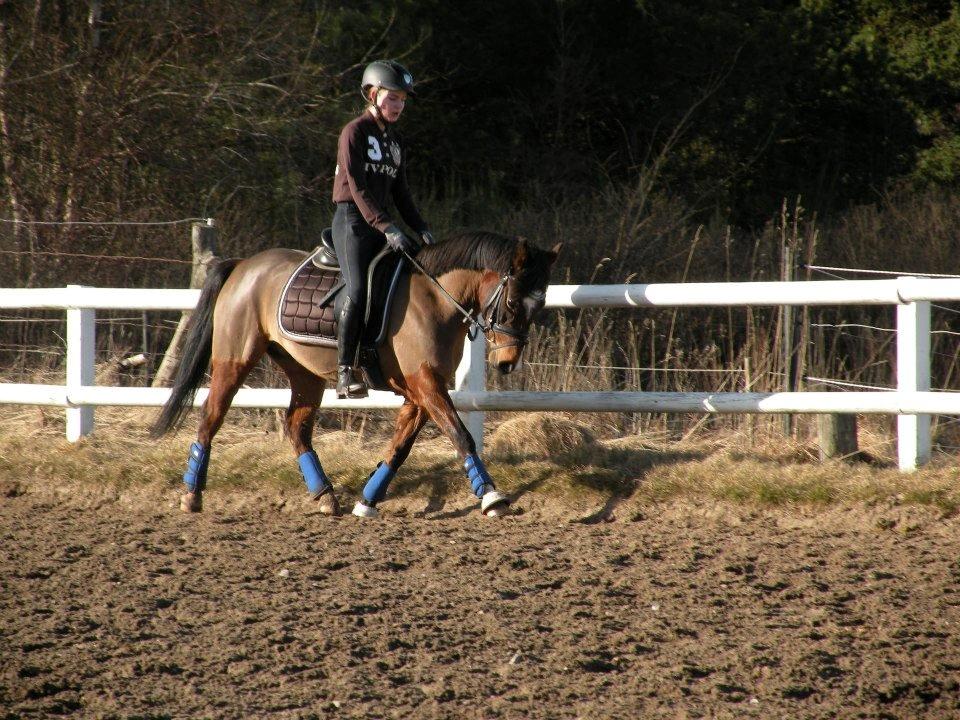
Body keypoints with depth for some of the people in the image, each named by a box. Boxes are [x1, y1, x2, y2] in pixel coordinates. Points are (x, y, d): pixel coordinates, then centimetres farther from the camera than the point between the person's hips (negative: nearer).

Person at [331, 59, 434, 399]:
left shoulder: (395, 141, 18)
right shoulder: (355, 132, -6)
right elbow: (358, 189, -16)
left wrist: (421, 229, 5)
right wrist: (387, 229, -25)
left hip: (381, 224, 8)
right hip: (353, 220, -8)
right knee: (358, 288, -23)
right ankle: (344, 371, -23)